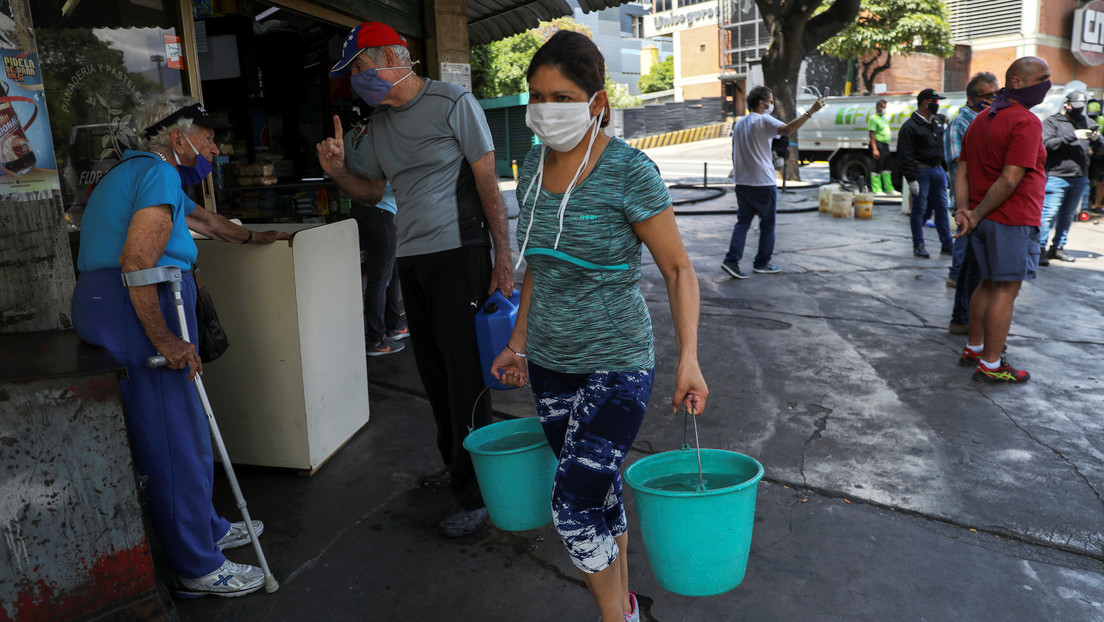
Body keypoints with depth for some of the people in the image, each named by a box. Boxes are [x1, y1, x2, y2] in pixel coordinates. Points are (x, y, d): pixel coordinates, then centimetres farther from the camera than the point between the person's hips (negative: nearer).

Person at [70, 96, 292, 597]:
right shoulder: (159, 173, -11)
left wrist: (253, 237, 52)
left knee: (181, 431, 18)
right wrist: (164, 341, -21)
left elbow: (202, 219, 39)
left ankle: (205, 529, 31)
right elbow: (137, 264, -22)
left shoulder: (138, 172, 23)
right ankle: (199, 569, 4)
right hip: (134, 313, -11)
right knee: (175, 441, -5)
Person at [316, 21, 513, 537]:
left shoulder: (452, 103, -4)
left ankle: (474, 493, 2)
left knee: (465, 373, -6)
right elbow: (372, 192, 21)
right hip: (411, 259, 7)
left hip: (458, 253, -7)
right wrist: (338, 170, 0)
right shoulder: (378, 124, 15)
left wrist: (502, 256, -12)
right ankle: (454, 465, 28)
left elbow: (487, 181, -7)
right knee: (433, 372, 12)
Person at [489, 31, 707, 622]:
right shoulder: (532, 167, 3)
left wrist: (688, 359, -22)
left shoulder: (629, 172, -15)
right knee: (597, 491, 16)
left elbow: (677, 268, -12)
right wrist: (518, 341, 14)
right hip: (550, 362, 6)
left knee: (574, 505, -7)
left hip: (617, 363, -6)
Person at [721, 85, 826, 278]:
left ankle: (731, 260, -7)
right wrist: (811, 111, -29)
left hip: (742, 183, 7)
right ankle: (762, 263, 13)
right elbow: (788, 129, -29)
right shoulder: (763, 121, -10)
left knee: (743, 221, 7)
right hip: (763, 183, -7)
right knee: (767, 223, 7)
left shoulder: (739, 124, 15)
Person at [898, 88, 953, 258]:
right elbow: (905, 156, -15)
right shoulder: (910, 127, -10)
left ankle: (947, 244, 16)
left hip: (938, 170, 7)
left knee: (941, 207, 9)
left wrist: (945, 170, 19)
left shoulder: (936, 123, 15)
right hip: (921, 172, -7)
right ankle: (918, 246, 8)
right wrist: (911, 179, -19)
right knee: (919, 209, -1)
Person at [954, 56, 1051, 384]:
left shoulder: (980, 120, 14)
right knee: (1006, 291, -2)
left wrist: (964, 211, 1)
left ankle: (973, 348, 28)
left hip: (984, 219, 9)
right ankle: (990, 365, 4)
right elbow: (1010, 179, -22)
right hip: (1013, 221, -9)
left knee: (989, 283, 19)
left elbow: (962, 171, 9)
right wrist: (977, 214, -14)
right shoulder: (1026, 122, -14)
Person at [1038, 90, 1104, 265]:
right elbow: (1047, 144, -16)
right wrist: (1073, 136, -21)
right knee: (1049, 214, -10)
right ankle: (1040, 249, -5)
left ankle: (1058, 247, 19)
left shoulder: (1084, 122, 16)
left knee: (1068, 214, 10)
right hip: (1057, 177, -6)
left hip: (1080, 178, 6)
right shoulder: (1051, 121, 1)